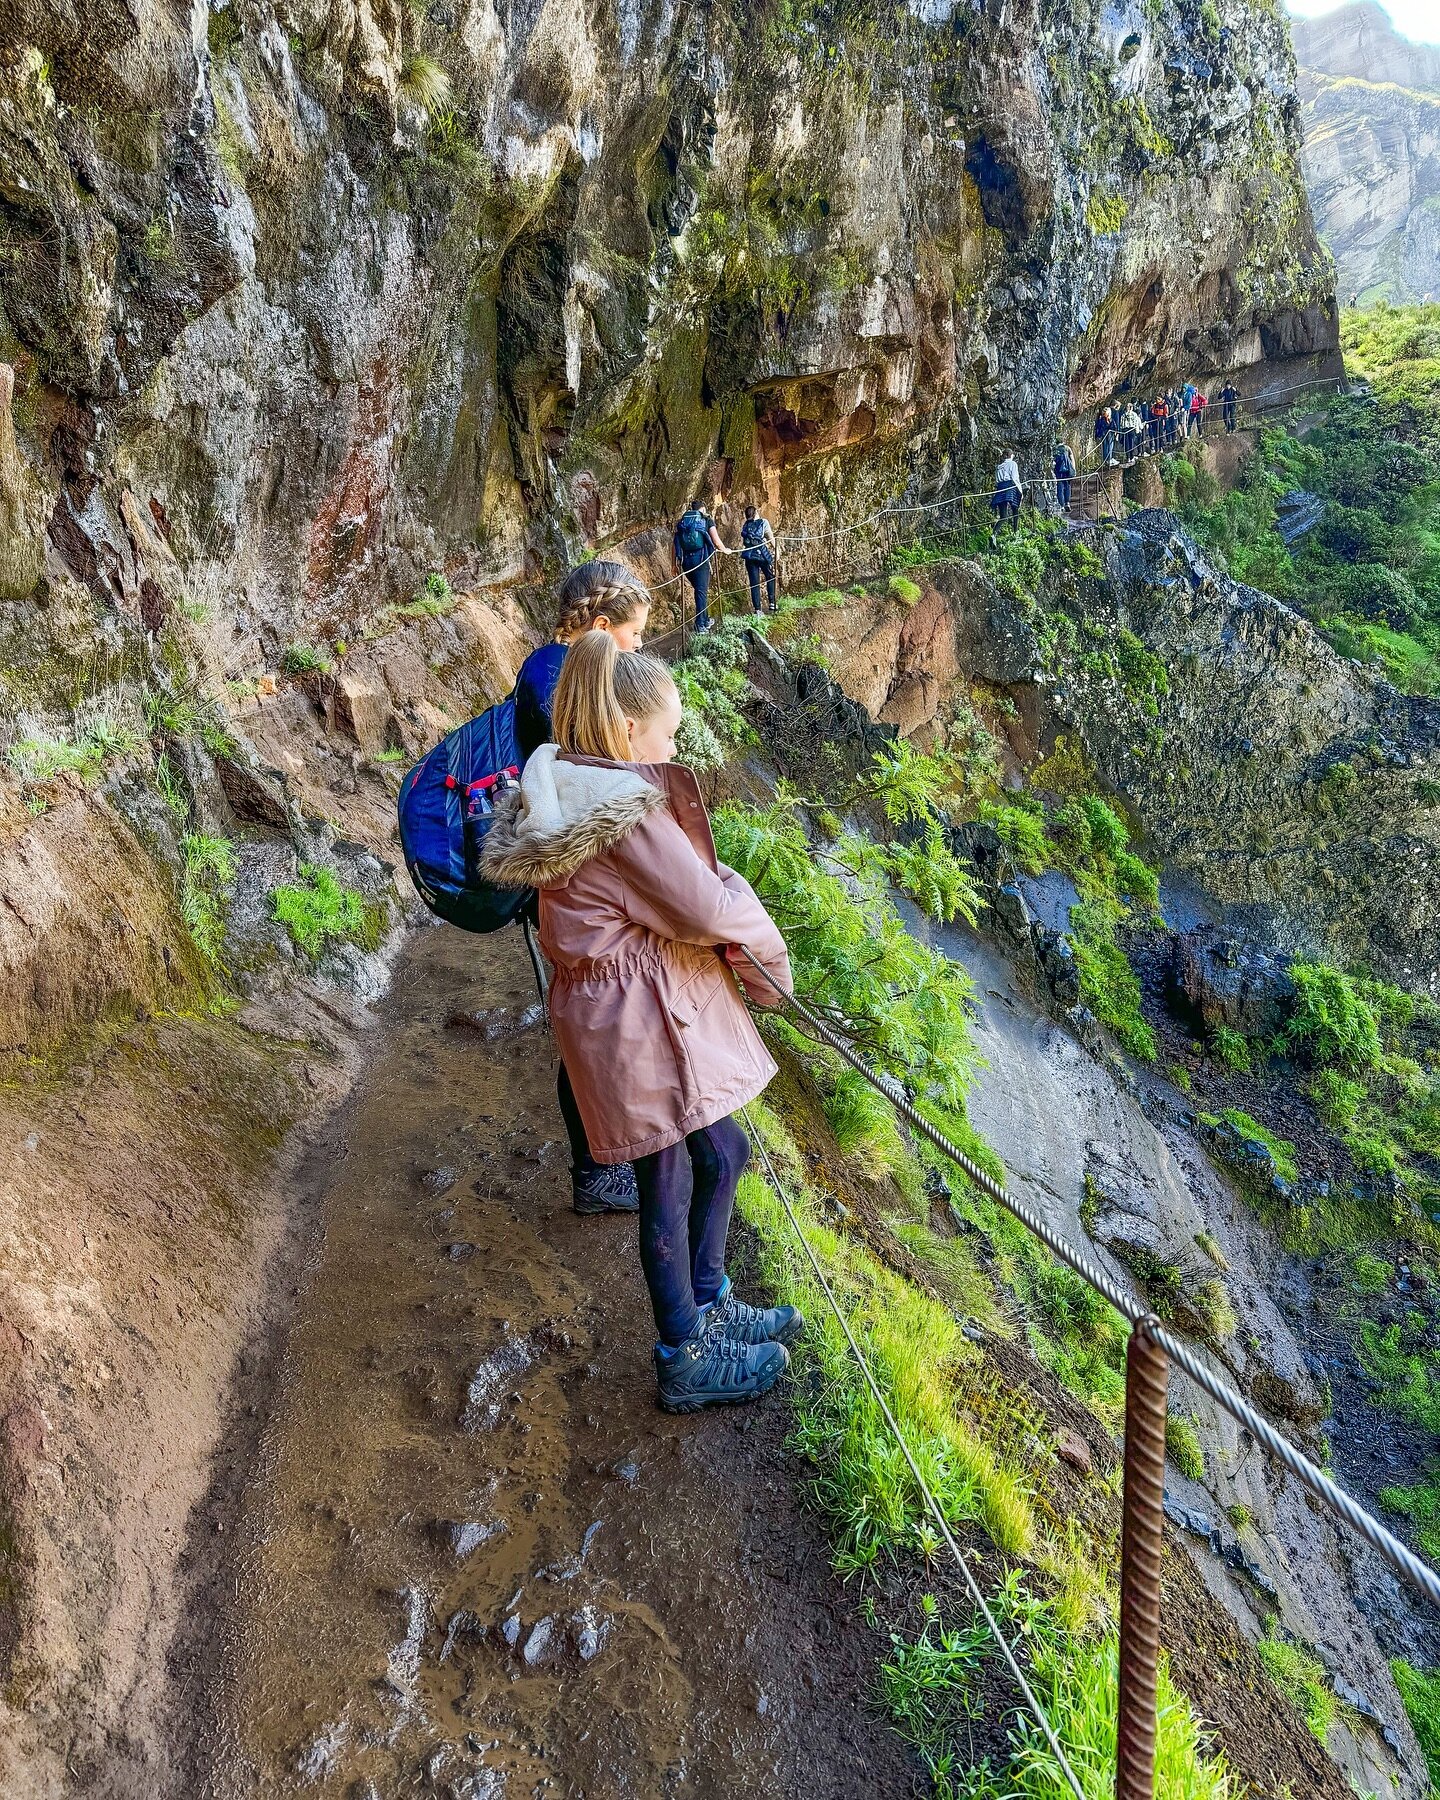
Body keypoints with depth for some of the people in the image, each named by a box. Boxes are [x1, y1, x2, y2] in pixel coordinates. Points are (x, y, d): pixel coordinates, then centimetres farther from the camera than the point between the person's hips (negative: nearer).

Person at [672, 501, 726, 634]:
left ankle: (705, 619, 27)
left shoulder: (681, 521, 14)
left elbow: (674, 543, 6)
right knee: (702, 591, -1)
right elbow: (716, 542, -1)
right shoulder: (707, 520, 5)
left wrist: (673, 564, 10)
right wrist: (724, 550, 19)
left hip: (686, 561, 4)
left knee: (698, 589, 19)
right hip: (701, 559, -4)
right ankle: (700, 624, -9)